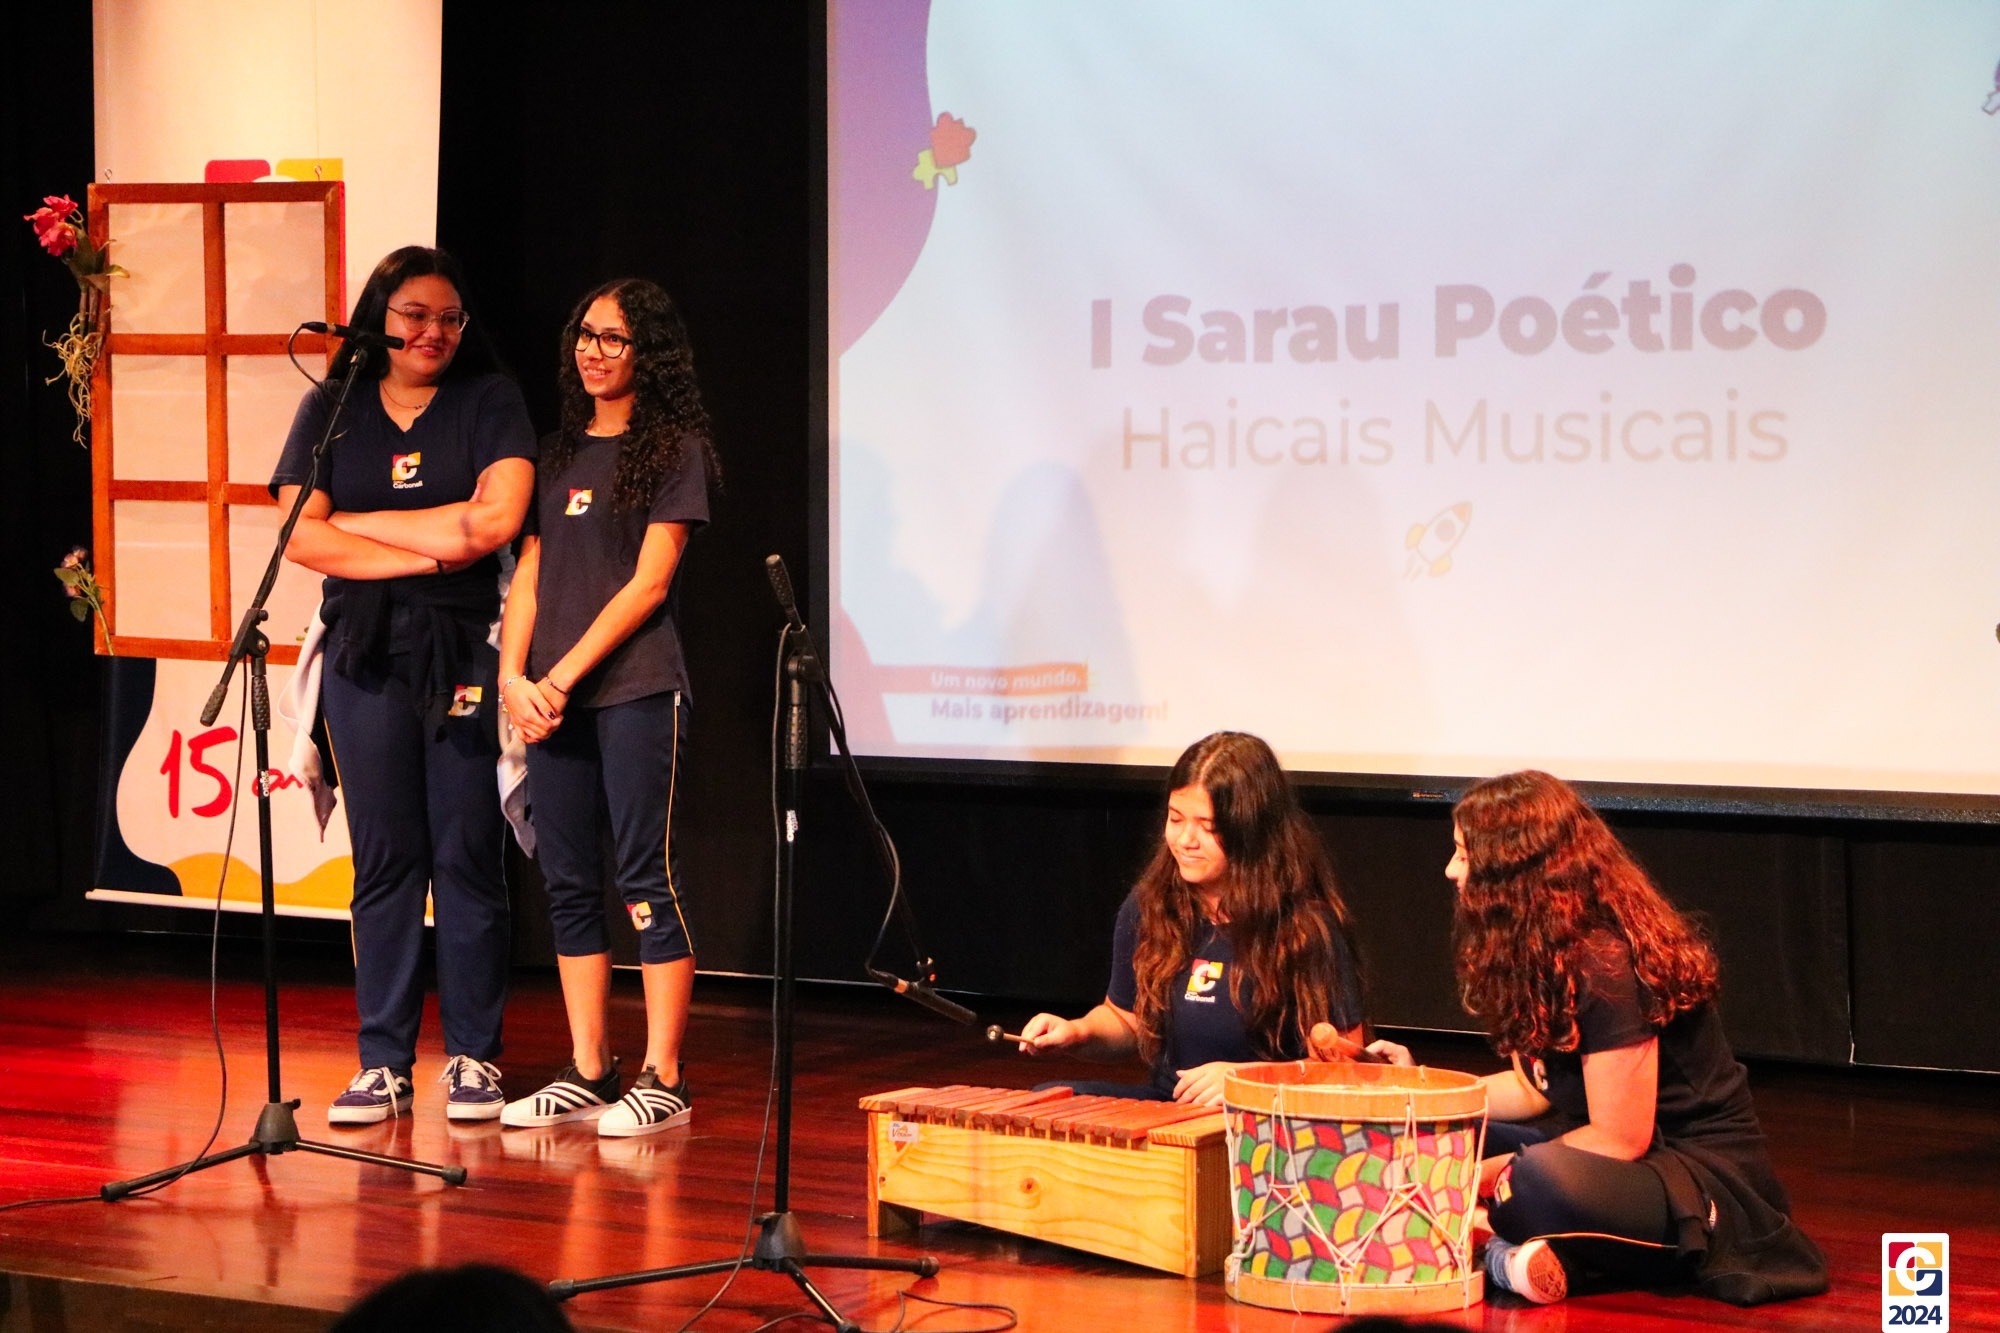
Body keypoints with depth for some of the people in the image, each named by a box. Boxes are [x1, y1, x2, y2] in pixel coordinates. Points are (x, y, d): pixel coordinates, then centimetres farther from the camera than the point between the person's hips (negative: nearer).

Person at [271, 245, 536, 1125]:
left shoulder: (490, 401, 4)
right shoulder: (331, 410, 10)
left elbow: (494, 520, -10)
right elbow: (301, 539, -1)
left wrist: (353, 523, -4)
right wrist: (425, 552, -9)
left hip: (464, 648, -2)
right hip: (365, 653, 2)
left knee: (467, 856, -1)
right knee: (383, 860, 2)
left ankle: (473, 1059, 6)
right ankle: (383, 1063, 7)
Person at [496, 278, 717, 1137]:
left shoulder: (674, 450, -1)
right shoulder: (560, 452, 16)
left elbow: (648, 583, -8)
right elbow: (529, 576, 13)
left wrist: (565, 676, -12)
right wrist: (515, 677, -1)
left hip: (635, 690, -6)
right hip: (550, 697, 6)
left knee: (645, 880, -6)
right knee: (568, 882, 6)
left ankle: (663, 1081, -4)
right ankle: (587, 1074, 11)